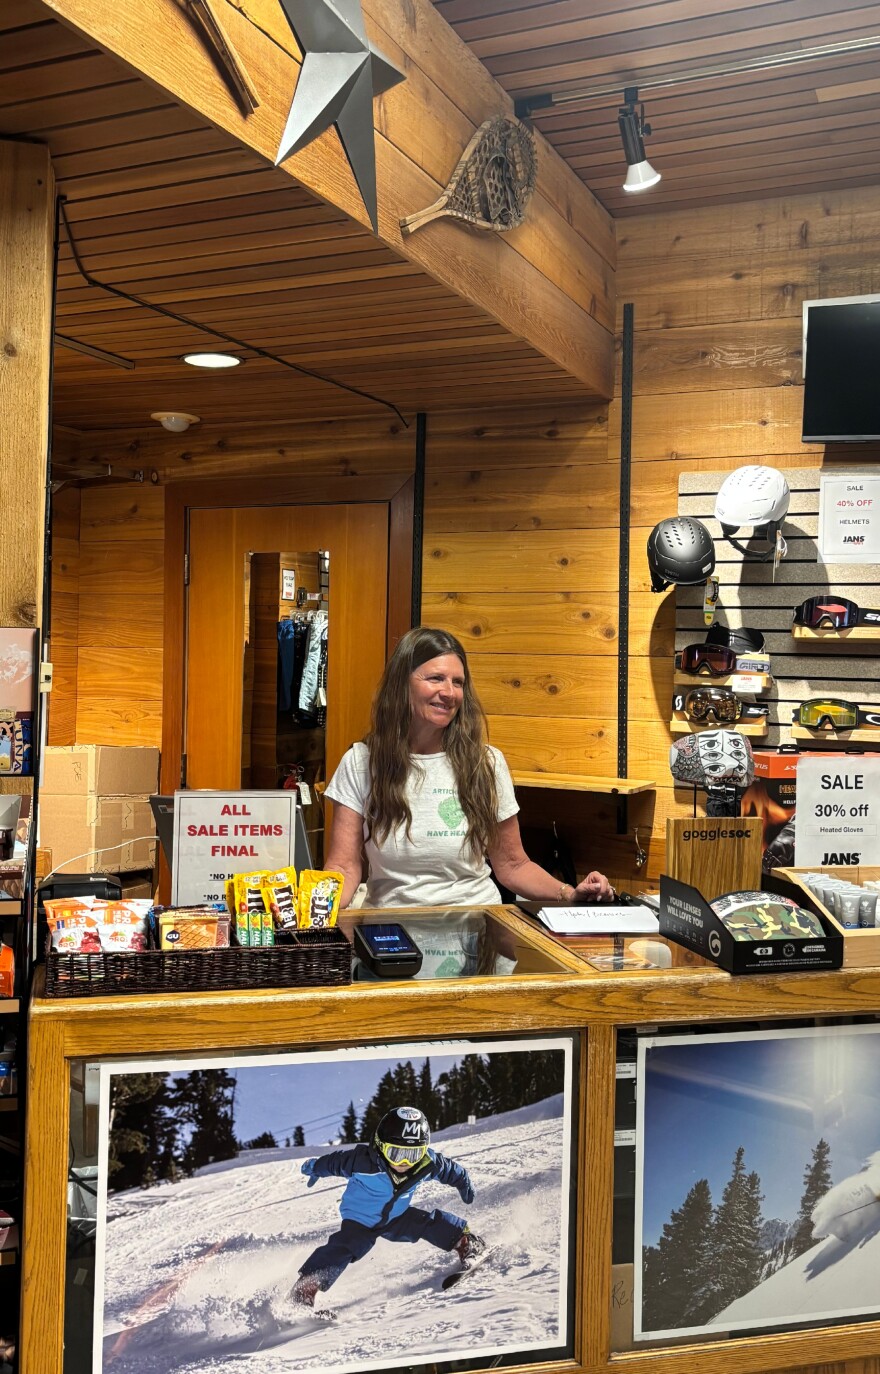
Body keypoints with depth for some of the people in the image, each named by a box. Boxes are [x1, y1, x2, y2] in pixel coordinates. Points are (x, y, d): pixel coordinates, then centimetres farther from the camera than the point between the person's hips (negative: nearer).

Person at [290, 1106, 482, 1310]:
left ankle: (464, 1241, 15)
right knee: (342, 1249, -26)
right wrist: (315, 1167, 2)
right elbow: (335, 1161, -16)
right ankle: (304, 1288, -23)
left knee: (431, 1222, -10)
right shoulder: (363, 1162, -34)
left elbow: (450, 1169, -2)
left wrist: (464, 1184, 15)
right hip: (360, 1222, -4)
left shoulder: (427, 1164, -24)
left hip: (396, 1218, 4)